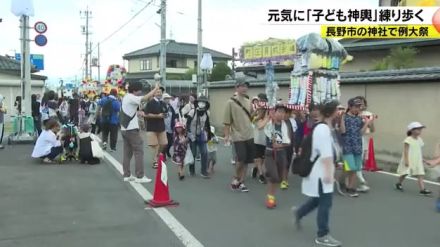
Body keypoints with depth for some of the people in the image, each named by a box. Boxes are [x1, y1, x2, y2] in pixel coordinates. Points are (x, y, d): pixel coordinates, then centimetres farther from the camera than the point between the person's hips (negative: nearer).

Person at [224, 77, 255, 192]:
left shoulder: (249, 102, 9)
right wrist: (227, 135, -12)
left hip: (249, 136, 6)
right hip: (238, 136, -6)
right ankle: (235, 178, 13)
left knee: (247, 160, 8)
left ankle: (241, 182, 20)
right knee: (241, 159, -12)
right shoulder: (231, 102, -8)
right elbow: (227, 121, -9)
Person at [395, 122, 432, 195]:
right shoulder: (408, 140, -13)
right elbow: (406, 151, -16)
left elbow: (420, 151, 15)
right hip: (409, 160, -6)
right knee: (405, 173, 6)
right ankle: (399, 184, 30)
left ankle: (422, 190, -8)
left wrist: (422, 159, 15)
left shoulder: (419, 140, 7)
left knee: (420, 175, -4)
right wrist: (406, 160, -21)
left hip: (417, 161, 6)